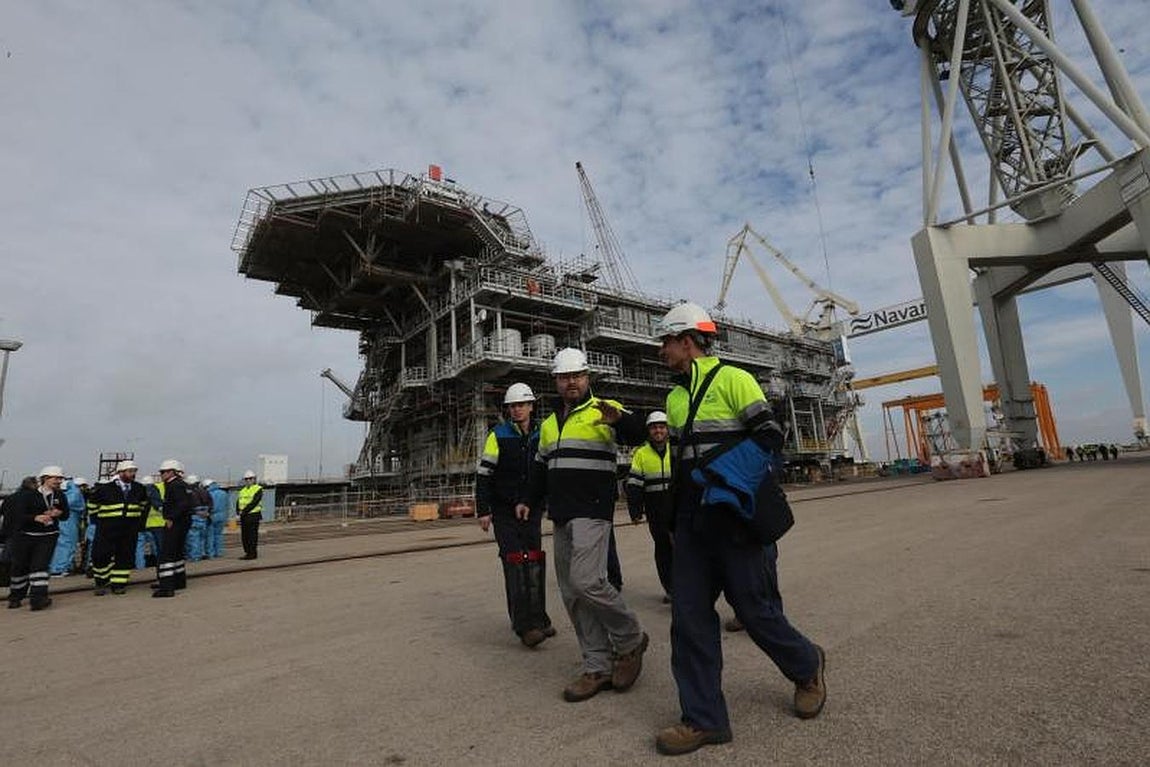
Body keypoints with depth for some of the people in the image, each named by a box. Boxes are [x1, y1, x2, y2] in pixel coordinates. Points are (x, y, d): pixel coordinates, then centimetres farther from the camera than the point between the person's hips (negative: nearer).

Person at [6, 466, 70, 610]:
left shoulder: (60, 495, 4)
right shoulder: (28, 495, -8)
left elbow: (66, 515, 10)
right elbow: (18, 515, -13)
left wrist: (58, 513, -12)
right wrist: (36, 517, -30)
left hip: (48, 536, 1)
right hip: (25, 535, -1)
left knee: (40, 565, -9)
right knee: (20, 566, 11)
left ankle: (38, 598, -11)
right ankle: (15, 597, 30)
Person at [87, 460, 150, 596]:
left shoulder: (139, 488, 6)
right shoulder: (105, 488, -7)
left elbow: (143, 503, 24)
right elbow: (92, 503, 7)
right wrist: (98, 519, 6)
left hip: (130, 529, 3)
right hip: (107, 528, -3)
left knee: (125, 557, 5)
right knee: (101, 555, -3)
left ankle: (119, 584, 16)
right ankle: (101, 584, 16)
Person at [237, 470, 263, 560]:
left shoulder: (258, 489, -6)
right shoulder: (243, 490, 16)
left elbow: (254, 503, -16)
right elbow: (238, 502, 9)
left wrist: (244, 511, -18)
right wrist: (238, 511, -8)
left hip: (253, 515, -7)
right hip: (244, 516, 7)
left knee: (252, 536, -5)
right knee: (244, 536, 10)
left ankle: (253, 553, 1)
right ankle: (248, 553, 20)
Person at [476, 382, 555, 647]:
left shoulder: (540, 437, 6)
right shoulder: (498, 436, -5)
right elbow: (483, 474, -6)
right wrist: (483, 511, -10)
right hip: (504, 513, -4)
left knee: (535, 563, 7)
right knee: (515, 563, -11)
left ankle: (537, 618, 21)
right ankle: (525, 626, -8)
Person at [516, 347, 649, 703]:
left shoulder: (604, 410, -2)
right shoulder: (549, 424, 19)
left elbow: (636, 434, -20)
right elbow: (540, 467, 26)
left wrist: (619, 419, -40)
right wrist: (529, 501, 15)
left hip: (592, 512, -7)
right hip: (561, 516, 8)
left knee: (586, 581, -18)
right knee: (572, 593, 8)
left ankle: (630, 639, 8)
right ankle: (598, 668, 18)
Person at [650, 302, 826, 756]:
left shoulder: (732, 380, -7)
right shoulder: (674, 397, 15)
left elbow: (769, 436, -10)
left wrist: (723, 477, -19)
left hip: (736, 516, -7)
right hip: (692, 519, 7)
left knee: (755, 608, 4)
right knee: (689, 615, 3)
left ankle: (806, 667, 35)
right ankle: (704, 719, 15)